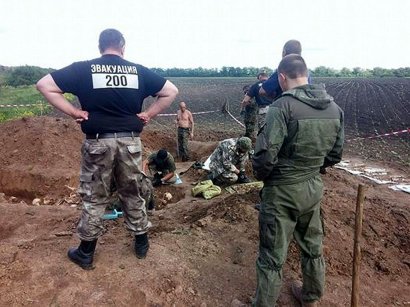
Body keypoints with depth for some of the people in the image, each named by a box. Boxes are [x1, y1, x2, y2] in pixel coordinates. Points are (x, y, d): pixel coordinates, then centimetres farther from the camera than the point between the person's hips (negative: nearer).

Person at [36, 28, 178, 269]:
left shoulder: (83, 69, 1)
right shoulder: (139, 71, 5)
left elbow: (44, 85, -1)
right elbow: (171, 91, 7)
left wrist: (74, 112, -2)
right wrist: (149, 114, 4)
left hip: (98, 142, -1)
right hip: (130, 141, 2)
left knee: (94, 198, 10)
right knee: (133, 194, 16)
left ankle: (86, 253, 23)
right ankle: (142, 244, 30)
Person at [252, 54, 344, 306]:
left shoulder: (283, 106, -21)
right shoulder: (334, 108, 1)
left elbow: (266, 155, -24)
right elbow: (335, 155, 7)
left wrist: (261, 176, -3)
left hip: (282, 191, -7)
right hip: (314, 188, 7)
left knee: (273, 257, 7)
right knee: (313, 247, 24)